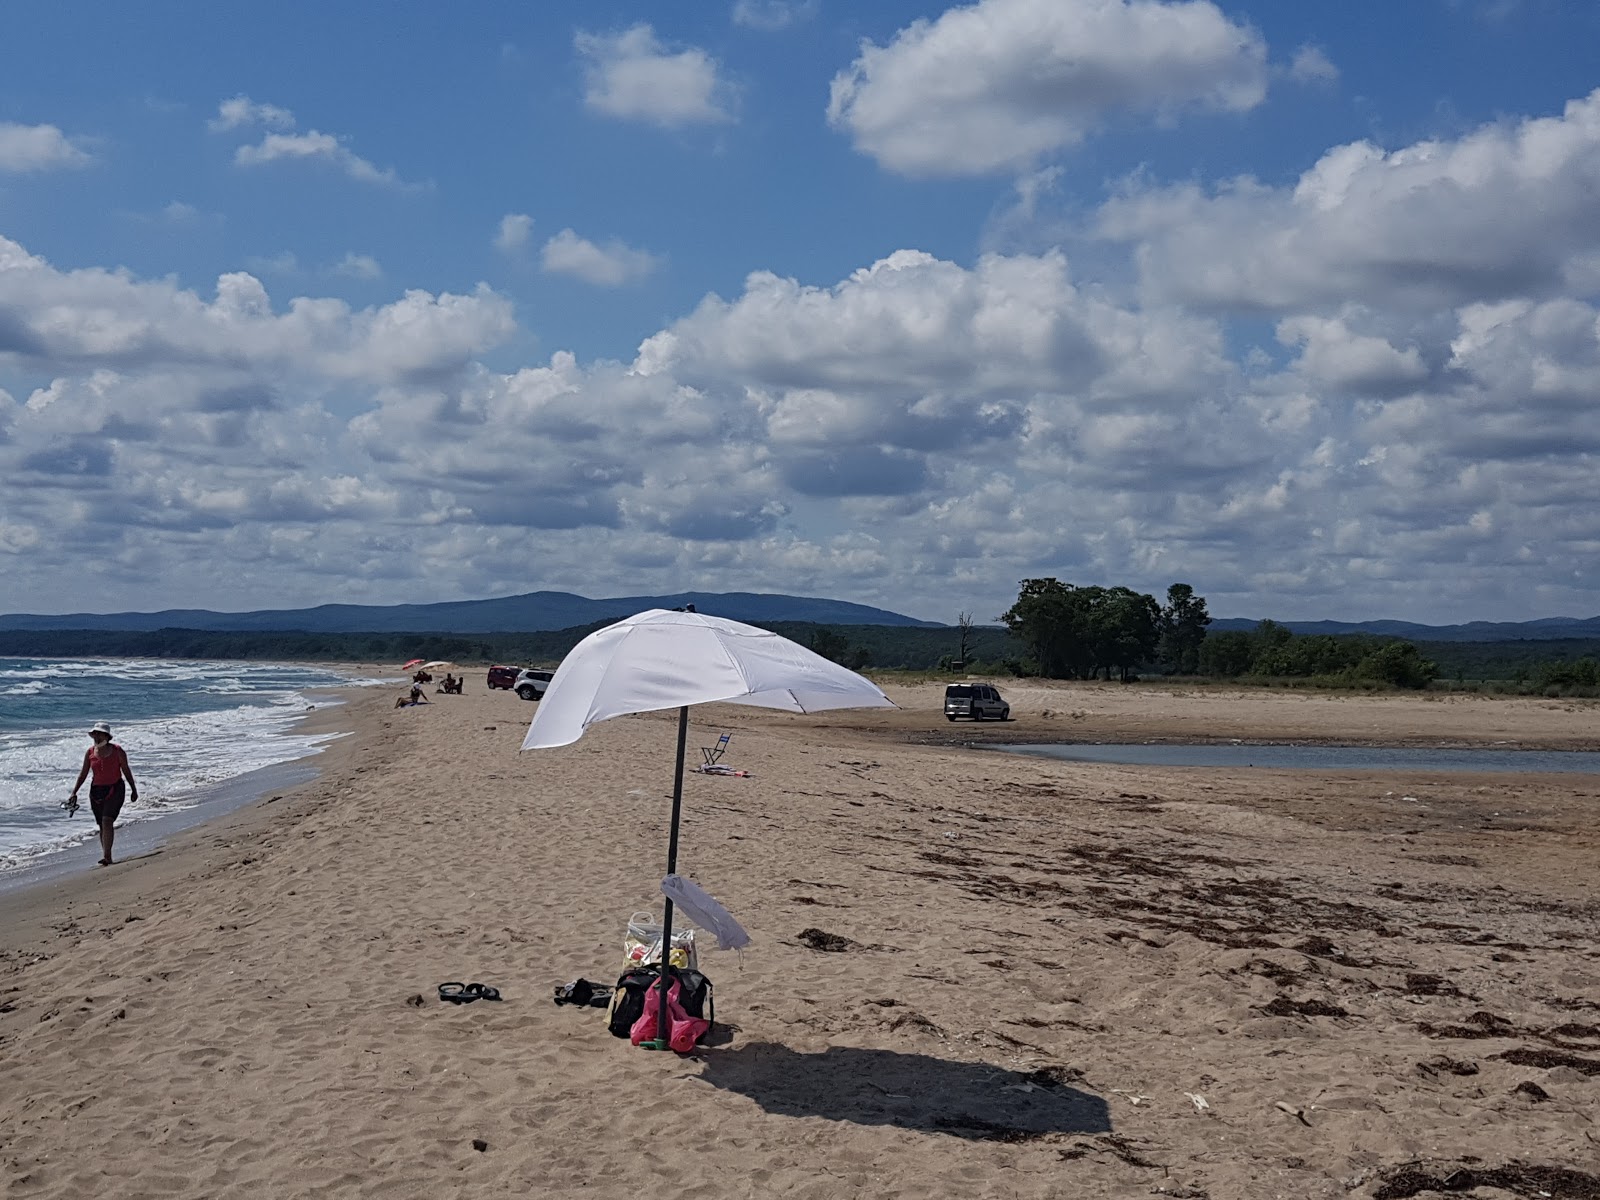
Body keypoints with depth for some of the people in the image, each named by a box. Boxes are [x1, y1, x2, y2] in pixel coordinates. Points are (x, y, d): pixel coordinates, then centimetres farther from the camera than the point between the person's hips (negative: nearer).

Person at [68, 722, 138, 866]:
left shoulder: (117, 751, -5)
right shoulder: (90, 752, 4)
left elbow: (126, 771, 3)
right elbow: (83, 774, 9)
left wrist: (133, 790, 7)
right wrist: (74, 793, 4)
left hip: (114, 789, -4)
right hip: (96, 790, 4)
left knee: (107, 821, -20)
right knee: (102, 825, 8)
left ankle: (106, 856, -21)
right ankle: (107, 858, 16)